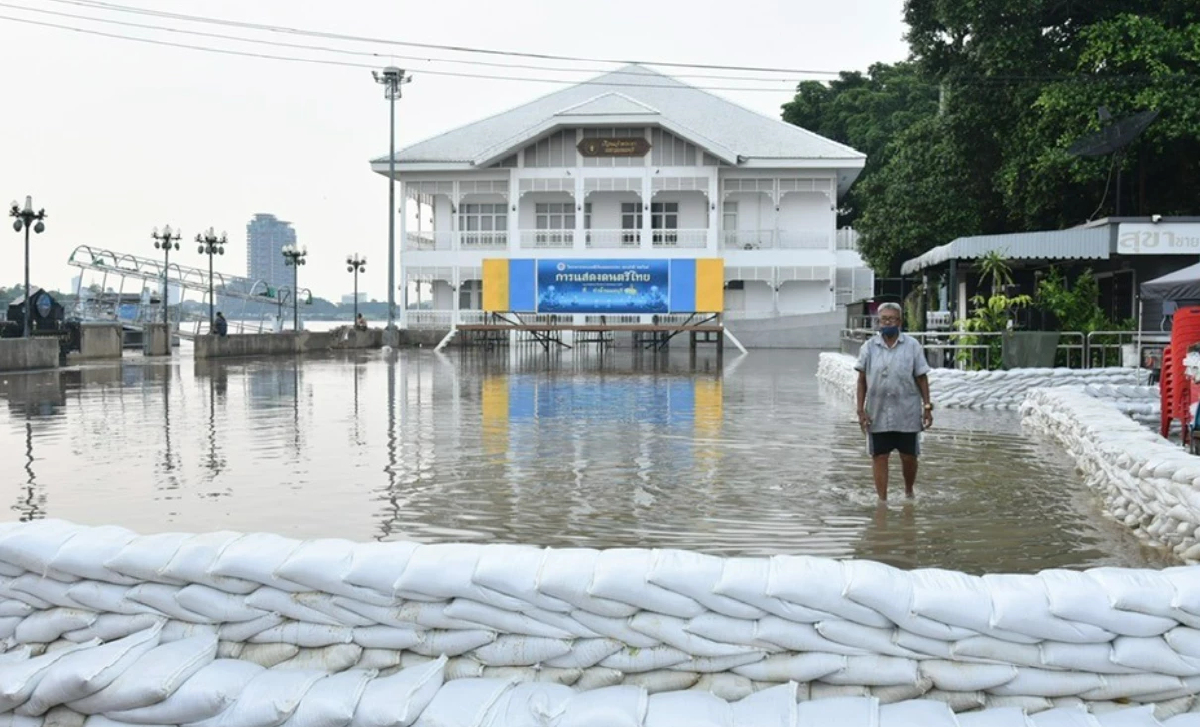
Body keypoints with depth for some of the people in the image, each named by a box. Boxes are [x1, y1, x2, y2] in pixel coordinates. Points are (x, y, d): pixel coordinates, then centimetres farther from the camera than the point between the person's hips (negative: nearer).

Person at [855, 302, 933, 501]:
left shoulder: (912, 346, 1)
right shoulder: (869, 346, 2)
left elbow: (921, 378, 3)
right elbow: (862, 380, 3)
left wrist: (927, 407, -1)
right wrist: (861, 409, -3)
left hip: (907, 413, 0)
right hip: (878, 413, 1)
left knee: (909, 456, 8)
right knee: (879, 457, 3)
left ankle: (908, 492, 32)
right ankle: (882, 499, 12)